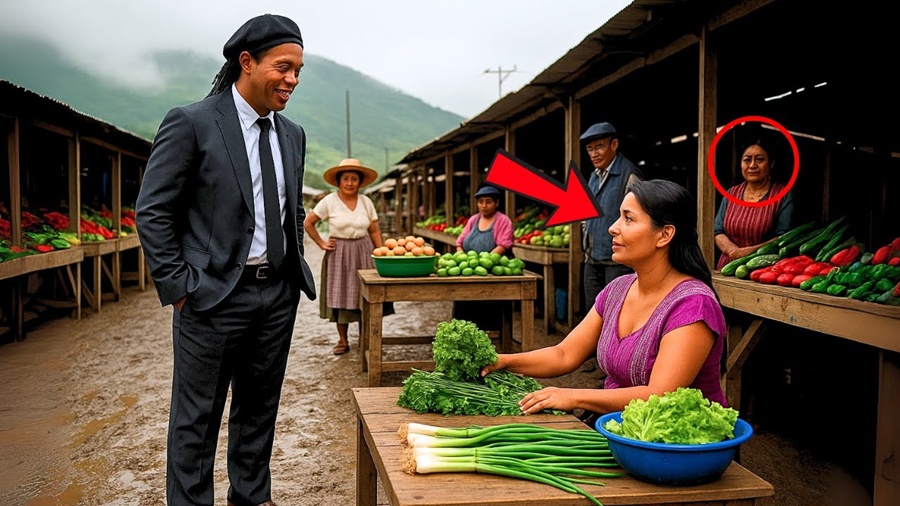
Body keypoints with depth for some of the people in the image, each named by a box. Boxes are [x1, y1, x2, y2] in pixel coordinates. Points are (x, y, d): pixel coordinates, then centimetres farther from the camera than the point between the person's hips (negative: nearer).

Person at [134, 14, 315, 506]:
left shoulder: (292, 134, 11)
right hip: (214, 296, -6)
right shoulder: (190, 122, -8)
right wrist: (178, 288, -12)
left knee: (259, 410, 17)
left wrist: (294, 272, 13)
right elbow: (152, 211, -9)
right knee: (197, 417, 6)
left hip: (278, 296, 6)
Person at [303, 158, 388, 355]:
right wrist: (321, 243, -2)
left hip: (363, 252, 2)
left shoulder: (366, 202, 4)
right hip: (338, 255, -2)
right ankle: (342, 341, 12)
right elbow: (308, 222, 2)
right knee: (339, 296, 1)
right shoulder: (329, 201, -4)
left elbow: (374, 231, 6)